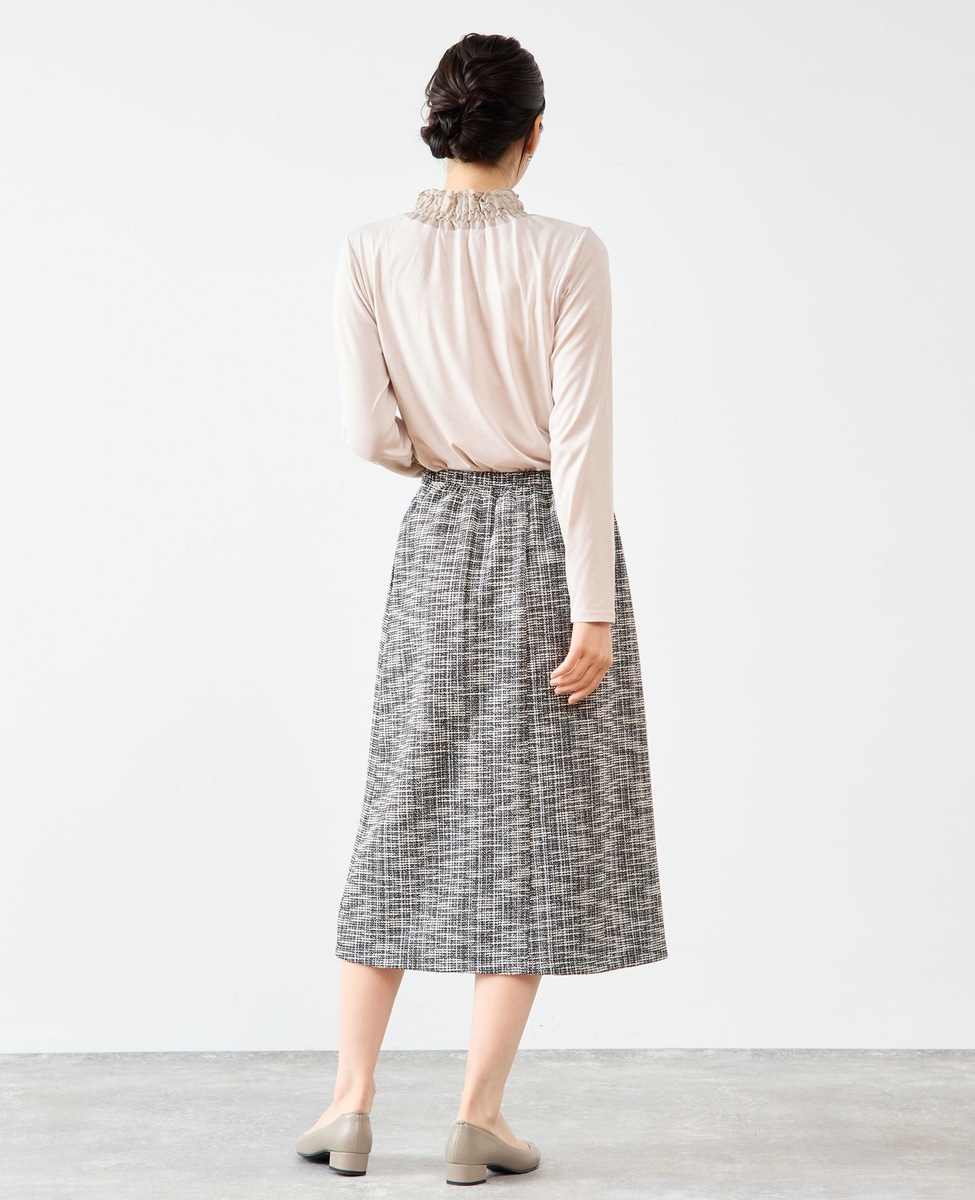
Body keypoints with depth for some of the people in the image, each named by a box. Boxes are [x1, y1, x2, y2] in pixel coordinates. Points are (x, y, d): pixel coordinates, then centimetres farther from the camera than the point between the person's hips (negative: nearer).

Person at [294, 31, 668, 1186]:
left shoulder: (369, 252, -3)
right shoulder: (567, 254, -11)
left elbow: (367, 428, -6)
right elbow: (582, 441, -14)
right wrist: (594, 611, -12)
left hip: (438, 540, 3)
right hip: (551, 538, -3)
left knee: (407, 810, 13)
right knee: (538, 822, 6)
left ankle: (353, 1102, 17)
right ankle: (478, 1118, 10)